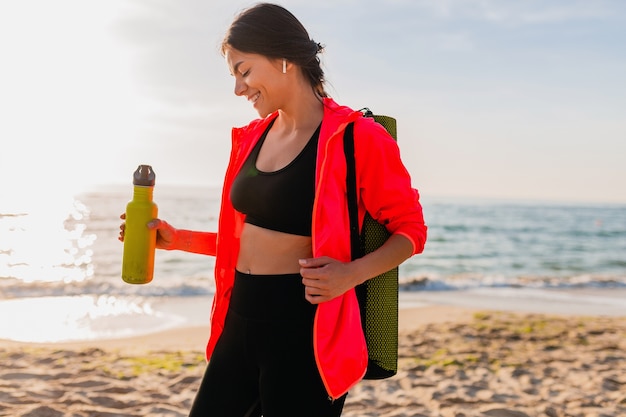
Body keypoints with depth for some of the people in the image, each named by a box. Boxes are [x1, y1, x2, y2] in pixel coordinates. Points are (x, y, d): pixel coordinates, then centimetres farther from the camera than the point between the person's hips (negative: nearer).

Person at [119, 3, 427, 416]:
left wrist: (352, 274, -22)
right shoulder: (253, 138, 9)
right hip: (242, 320, 7)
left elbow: (410, 229, -6)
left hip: (304, 328, -7)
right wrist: (177, 239, 11)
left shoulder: (356, 138, -12)